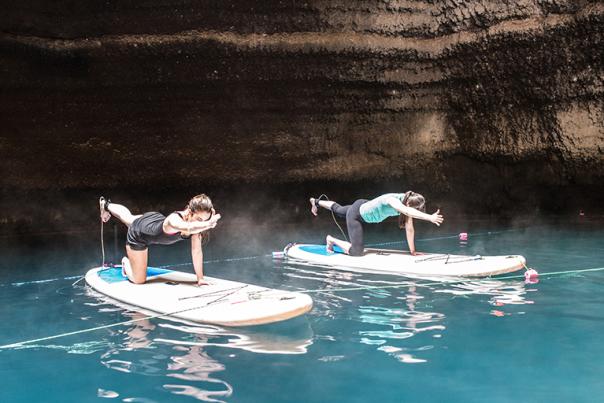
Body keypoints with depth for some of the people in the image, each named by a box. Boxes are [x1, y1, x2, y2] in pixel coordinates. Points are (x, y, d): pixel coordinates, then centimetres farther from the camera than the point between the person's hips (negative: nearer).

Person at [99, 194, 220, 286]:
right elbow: (188, 228, -73)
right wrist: (208, 224, -86)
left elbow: (197, 251, -26)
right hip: (137, 234, -6)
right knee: (139, 280, 1)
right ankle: (126, 262, 31)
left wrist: (200, 279, -28)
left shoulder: (196, 223, -30)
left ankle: (107, 205, 66)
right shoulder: (174, 219, -48)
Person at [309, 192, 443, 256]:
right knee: (356, 252, -12)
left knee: (338, 210, 36)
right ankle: (331, 240, 11)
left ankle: (317, 202, 62)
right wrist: (429, 217, -74)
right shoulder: (392, 200, -42)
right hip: (356, 214, -8)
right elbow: (406, 211, -64)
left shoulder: (408, 203, -21)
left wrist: (413, 251, -16)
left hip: (365, 207, 8)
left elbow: (410, 229, -15)